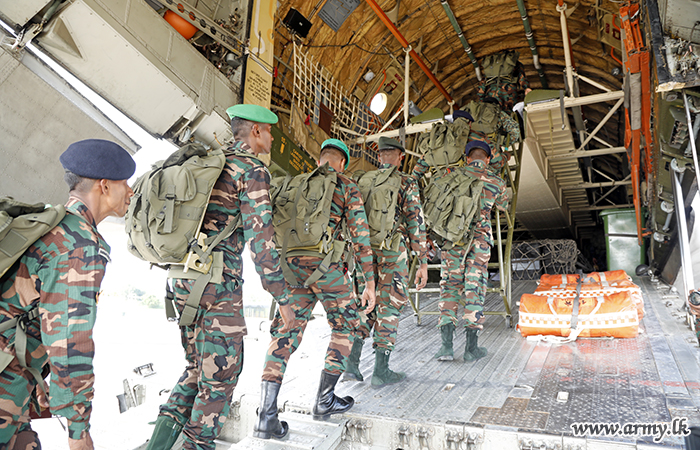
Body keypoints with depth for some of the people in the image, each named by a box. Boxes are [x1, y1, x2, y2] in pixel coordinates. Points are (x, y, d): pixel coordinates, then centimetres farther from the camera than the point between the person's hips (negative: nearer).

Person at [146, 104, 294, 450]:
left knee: (198, 366, 20)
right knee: (221, 373, 4)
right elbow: (260, 239, -16)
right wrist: (281, 299, -11)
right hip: (219, 282, -8)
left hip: (183, 278, 9)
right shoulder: (251, 170, -8)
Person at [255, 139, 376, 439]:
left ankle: (267, 414, -4)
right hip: (327, 265, -4)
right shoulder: (347, 188, 5)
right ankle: (324, 400, 16)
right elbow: (360, 236, -2)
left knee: (286, 333, 4)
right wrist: (370, 283, 0)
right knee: (344, 325, 16)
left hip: (293, 265, 4)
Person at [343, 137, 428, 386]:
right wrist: (423, 262, -6)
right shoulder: (407, 183, -1)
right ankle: (381, 370, 9)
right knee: (389, 307, 4)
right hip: (392, 253, -4)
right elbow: (416, 224, -8)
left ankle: (351, 361, 8)